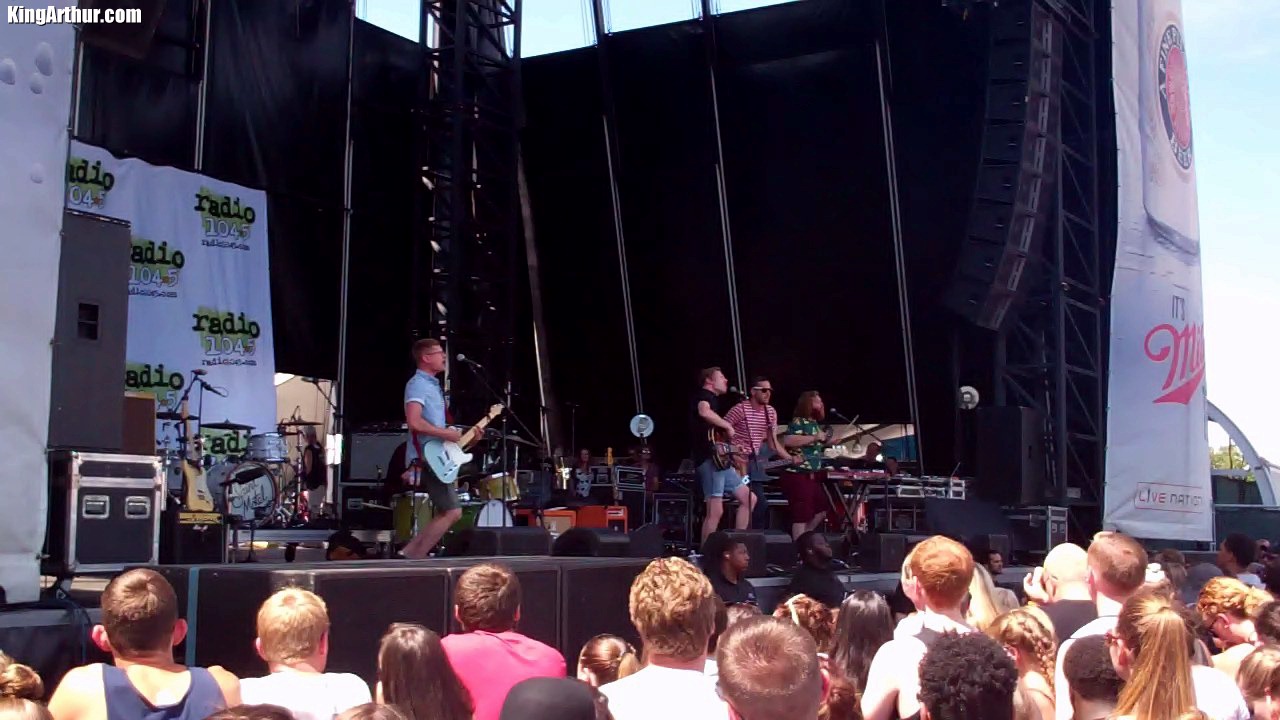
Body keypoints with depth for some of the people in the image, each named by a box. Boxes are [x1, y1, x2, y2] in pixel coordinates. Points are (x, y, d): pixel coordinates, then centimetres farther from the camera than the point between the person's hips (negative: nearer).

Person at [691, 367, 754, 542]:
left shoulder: (711, 399, 25)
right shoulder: (703, 395, -4)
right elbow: (704, 412, -29)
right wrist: (728, 426, -17)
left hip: (720, 459, 10)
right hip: (709, 460, -10)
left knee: (748, 498, 12)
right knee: (715, 511, -13)